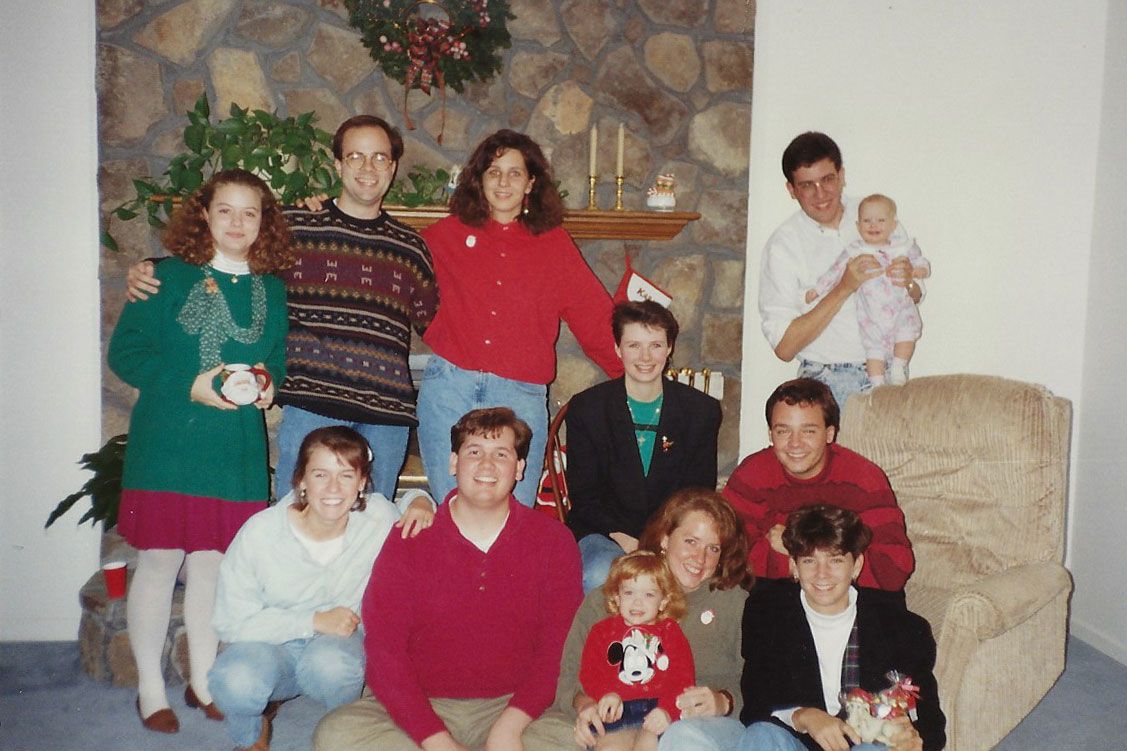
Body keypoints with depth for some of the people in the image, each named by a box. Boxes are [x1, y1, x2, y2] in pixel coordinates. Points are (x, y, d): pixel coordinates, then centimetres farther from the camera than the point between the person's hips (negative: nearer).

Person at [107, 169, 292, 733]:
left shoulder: (272, 290, 8)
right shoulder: (169, 277, -3)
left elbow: (280, 355, 16)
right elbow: (125, 352, -6)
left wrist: (269, 381, -7)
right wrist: (191, 386, -17)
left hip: (237, 451, 3)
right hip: (167, 445, -3)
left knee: (212, 564, 12)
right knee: (159, 562, 4)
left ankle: (203, 681, 27)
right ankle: (150, 688, 20)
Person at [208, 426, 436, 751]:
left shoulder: (378, 517, -14)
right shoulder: (259, 533, -20)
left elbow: (409, 500, 11)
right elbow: (231, 623, -16)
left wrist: (419, 501, -15)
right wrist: (314, 621, -23)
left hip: (339, 640, 1)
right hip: (269, 642, 0)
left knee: (331, 665, -36)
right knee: (236, 682, -35)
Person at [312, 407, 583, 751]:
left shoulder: (553, 541, 1)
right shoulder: (408, 541, -2)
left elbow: (560, 647, -3)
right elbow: (384, 651, -6)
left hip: (513, 707, -1)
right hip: (422, 707, 1)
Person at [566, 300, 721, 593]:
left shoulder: (703, 411, 5)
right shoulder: (585, 409, 0)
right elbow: (583, 495, -1)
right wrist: (623, 540, -16)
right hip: (603, 533, -1)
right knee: (600, 576, -35)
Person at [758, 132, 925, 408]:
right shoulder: (782, 245, -7)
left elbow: (916, 296, 16)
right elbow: (784, 346, -13)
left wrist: (908, 283, -8)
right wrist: (845, 288, -19)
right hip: (828, 383, -3)